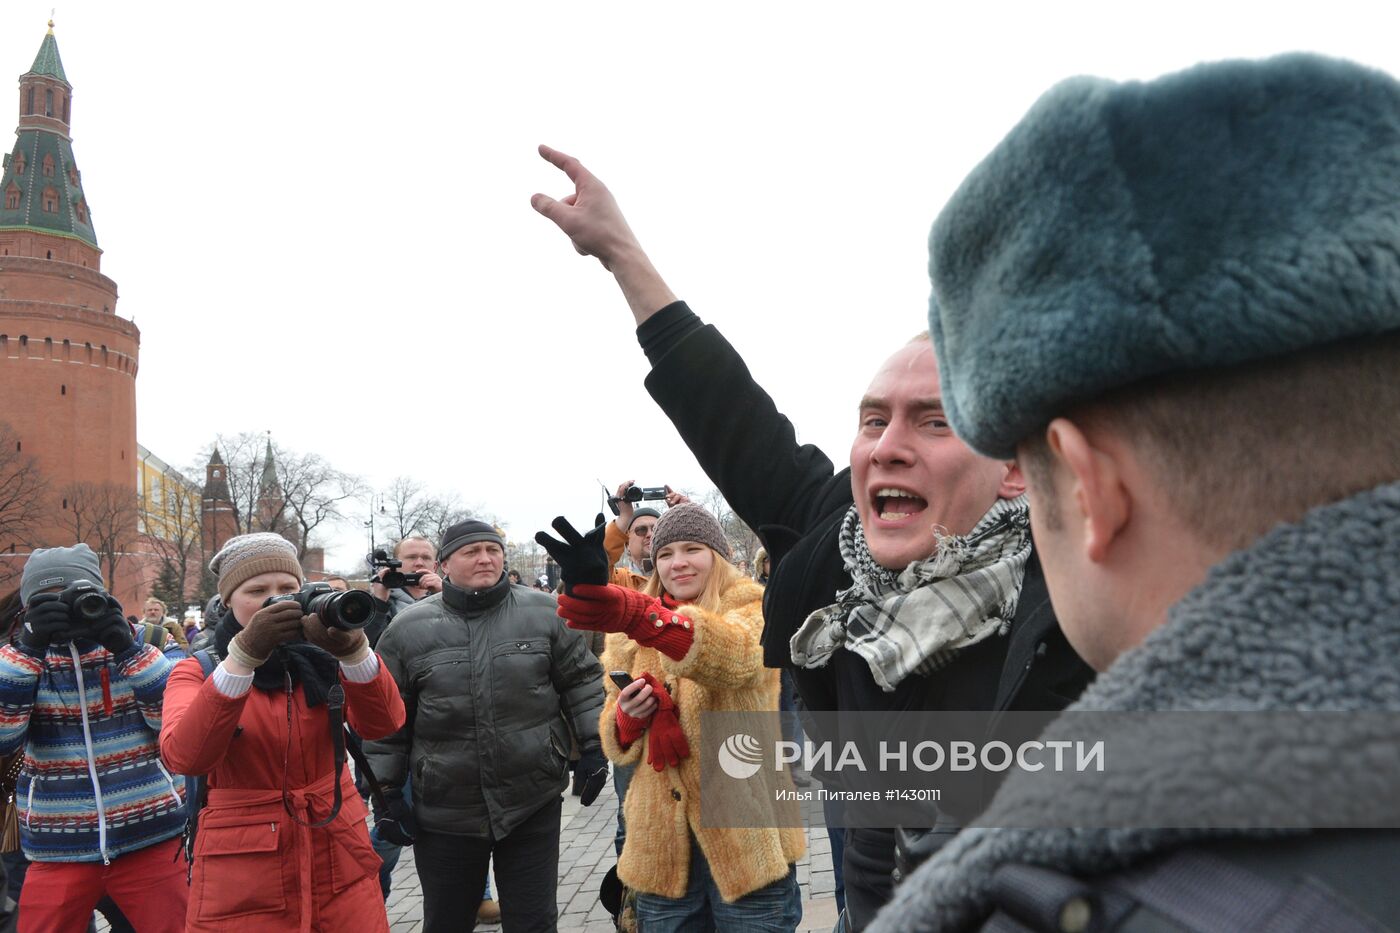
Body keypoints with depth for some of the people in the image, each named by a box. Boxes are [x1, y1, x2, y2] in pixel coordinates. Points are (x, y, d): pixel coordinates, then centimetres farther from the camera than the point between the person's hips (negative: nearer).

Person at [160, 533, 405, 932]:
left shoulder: (322, 658, 5)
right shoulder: (198, 670, -1)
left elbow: (383, 723, -13)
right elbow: (184, 756, -20)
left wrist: (352, 648, -30)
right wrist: (244, 655, -29)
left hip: (340, 863, 2)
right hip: (243, 881, -2)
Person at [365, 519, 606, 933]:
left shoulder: (544, 613, 0)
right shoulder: (408, 629, -1)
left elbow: (581, 681, 8)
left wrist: (593, 747, 3)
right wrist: (385, 793, 3)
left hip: (534, 805, 0)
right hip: (444, 814, 1)